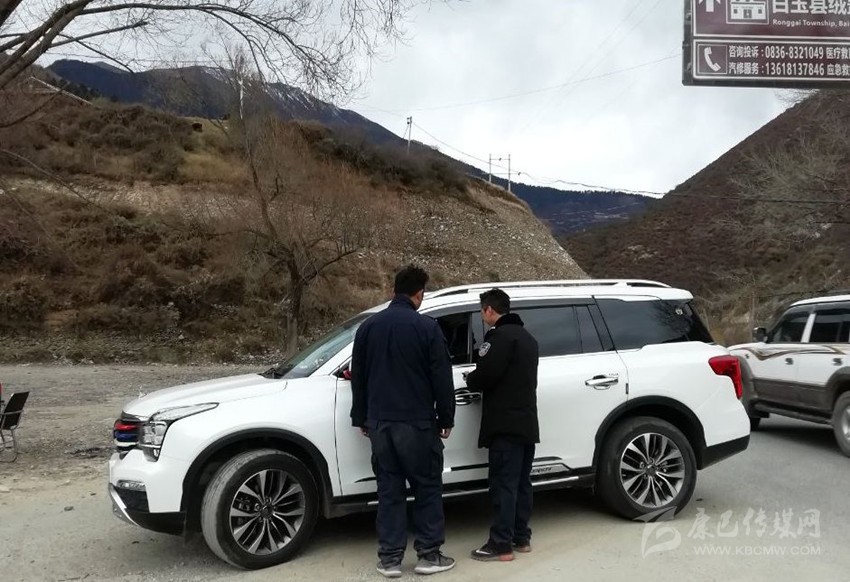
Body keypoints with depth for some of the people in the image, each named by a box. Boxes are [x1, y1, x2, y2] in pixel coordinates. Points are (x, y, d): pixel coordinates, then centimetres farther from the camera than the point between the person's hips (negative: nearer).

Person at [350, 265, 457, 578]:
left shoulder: (368, 326, 7)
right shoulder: (426, 326, -9)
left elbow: (358, 377, 12)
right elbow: (442, 379, -7)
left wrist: (361, 418, 20)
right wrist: (446, 418, 4)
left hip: (379, 421, 5)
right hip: (417, 422, -4)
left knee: (389, 488, 11)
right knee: (427, 487, 8)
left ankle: (390, 557, 15)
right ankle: (429, 555, 14)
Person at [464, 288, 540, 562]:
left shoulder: (501, 336, -12)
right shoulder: (527, 337, 19)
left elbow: (486, 375, -21)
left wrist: (470, 380, 1)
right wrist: (477, 379, 14)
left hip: (506, 424, -9)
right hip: (527, 421, 10)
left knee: (503, 484, -5)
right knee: (521, 482, 14)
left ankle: (501, 545, -1)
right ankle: (521, 537, 22)